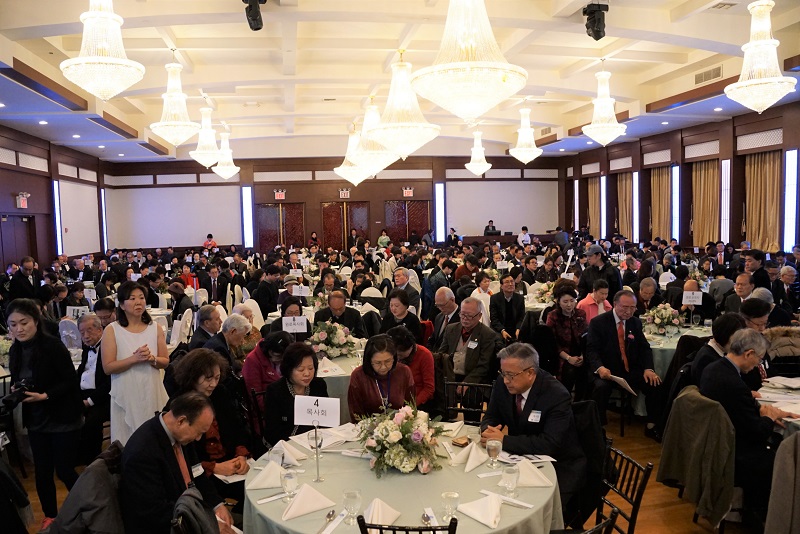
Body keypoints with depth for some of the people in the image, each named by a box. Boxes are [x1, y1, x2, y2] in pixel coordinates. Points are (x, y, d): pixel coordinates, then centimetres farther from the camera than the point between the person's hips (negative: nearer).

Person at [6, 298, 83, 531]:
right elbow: (16, 381, 14)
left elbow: (70, 381, -17)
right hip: (36, 422, 6)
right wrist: (15, 390, -7)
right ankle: (50, 515, 34)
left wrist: (45, 396, -28)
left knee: (64, 471, 0)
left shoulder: (53, 345, -18)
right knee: (42, 472, 12)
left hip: (63, 420, -6)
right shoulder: (15, 351, 2)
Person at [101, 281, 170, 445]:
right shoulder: (112, 330, -3)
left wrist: (152, 359, -13)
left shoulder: (155, 328, 5)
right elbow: (108, 367, -8)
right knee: (128, 442, 4)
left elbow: (166, 362, 7)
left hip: (152, 391, 2)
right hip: (126, 394, -2)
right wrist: (134, 358, -20)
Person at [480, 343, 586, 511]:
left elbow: (549, 444, -30)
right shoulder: (502, 384, -7)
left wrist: (503, 440, -29)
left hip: (559, 467, -5)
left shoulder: (557, 395, -23)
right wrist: (489, 430, -20)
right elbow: (491, 416, 5)